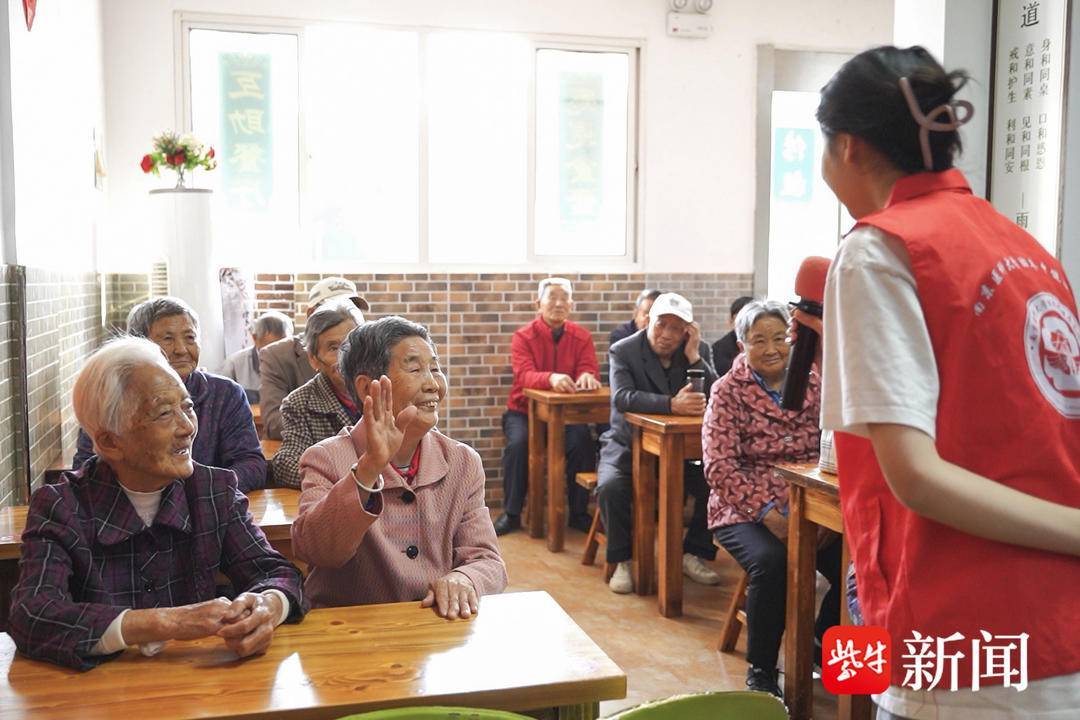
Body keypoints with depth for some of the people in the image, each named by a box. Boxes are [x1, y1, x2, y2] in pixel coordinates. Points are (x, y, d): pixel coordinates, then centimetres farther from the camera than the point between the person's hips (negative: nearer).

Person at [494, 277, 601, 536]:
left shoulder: (582, 336, 0)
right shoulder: (523, 336, -8)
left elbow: (589, 369, -11)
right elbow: (524, 375, -24)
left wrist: (586, 377, -38)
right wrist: (552, 378, -46)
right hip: (524, 410, -1)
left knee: (583, 442, -25)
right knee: (518, 442, -29)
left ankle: (578, 512, -7)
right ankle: (511, 513, -12)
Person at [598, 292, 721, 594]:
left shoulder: (700, 351, 0)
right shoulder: (623, 351, -8)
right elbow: (622, 397, -26)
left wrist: (694, 357, -20)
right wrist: (672, 404, -39)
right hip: (628, 444, -2)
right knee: (610, 487, -30)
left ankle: (692, 554, 5)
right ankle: (621, 560, -8)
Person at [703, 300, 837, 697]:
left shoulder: (813, 385, 8)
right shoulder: (727, 391, -1)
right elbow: (719, 466, -10)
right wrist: (769, 513, -20)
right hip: (746, 511, -3)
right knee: (773, 562, -32)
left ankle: (821, 644, 10)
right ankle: (761, 671, -6)